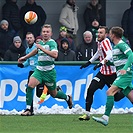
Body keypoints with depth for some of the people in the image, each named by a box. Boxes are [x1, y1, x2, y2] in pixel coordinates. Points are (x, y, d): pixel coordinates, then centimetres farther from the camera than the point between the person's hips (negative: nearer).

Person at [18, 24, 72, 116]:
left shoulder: (52, 43, -11)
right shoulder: (41, 43, 9)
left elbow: (55, 55, -30)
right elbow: (36, 51, 33)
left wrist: (42, 48, -29)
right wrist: (25, 57, 41)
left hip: (49, 72, -5)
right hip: (39, 70, 5)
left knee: (53, 94, 9)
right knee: (30, 85, -20)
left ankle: (67, 98, 42)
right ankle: (28, 109, -17)